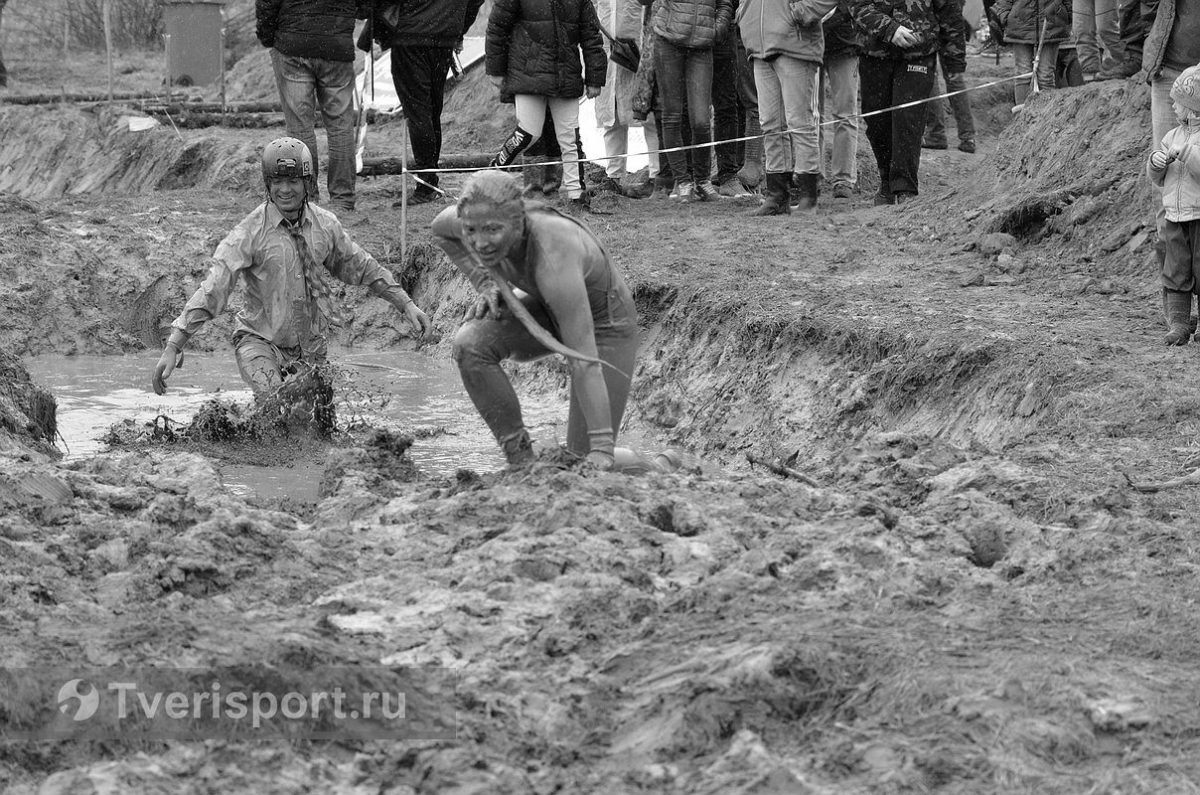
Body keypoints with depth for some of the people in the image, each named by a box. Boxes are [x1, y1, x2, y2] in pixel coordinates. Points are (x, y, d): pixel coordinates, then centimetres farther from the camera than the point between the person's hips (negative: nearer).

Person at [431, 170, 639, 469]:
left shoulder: (552, 259, -43)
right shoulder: (478, 221, -25)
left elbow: (585, 363, -42)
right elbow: (440, 229, 4)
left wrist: (601, 448, -43)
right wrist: (485, 284, -10)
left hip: (605, 323, -5)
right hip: (547, 310, 5)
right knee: (469, 346, -26)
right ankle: (521, 461, -13)